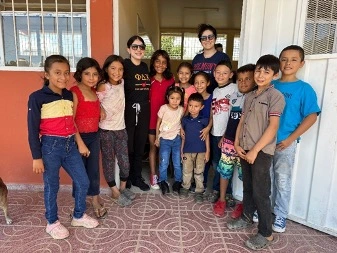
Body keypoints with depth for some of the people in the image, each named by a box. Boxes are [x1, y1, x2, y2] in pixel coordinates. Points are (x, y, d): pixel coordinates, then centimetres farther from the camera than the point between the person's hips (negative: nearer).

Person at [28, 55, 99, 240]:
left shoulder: (70, 95, 5)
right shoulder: (37, 97, -10)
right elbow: (33, 129, -8)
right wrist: (36, 157, -8)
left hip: (70, 145, 5)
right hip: (50, 146, -5)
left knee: (83, 182, 10)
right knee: (52, 186, 11)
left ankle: (79, 216, 34)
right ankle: (52, 223, 33)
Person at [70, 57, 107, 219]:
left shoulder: (95, 91, 7)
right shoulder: (74, 92, -14)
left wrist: (101, 109, 0)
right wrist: (80, 143, -19)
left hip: (94, 136, 6)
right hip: (79, 137, -6)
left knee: (94, 170, 14)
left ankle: (95, 202, 30)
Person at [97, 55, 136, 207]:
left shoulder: (122, 83, -1)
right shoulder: (103, 88, -16)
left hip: (121, 129, 5)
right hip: (106, 131, -5)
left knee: (125, 162, 9)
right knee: (109, 162, 8)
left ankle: (123, 188, 31)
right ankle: (115, 192, 23)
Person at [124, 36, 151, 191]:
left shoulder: (145, 66, 11)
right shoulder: (124, 65, -8)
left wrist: (146, 104, 11)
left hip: (144, 111, 6)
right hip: (128, 111, -5)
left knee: (140, 146, 13)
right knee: (127, 147, 4)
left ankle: (137, 177, 28)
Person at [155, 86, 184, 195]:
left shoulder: (182, 110, -7)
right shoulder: (163, 108, -12)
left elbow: (183, 123, 6)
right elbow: (158, 123, -1)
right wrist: (157, 138, 3)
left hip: (177, 139, 1)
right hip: (164, 139, -1)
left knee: (177, 163, 7)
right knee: (163, 163, 2)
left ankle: (177, 182, 26)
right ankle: (163, 182, 23)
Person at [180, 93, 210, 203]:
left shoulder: (204, 120, -4)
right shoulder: (185, 120, 1)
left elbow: (206, 136, 1)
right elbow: (183, 136, 7)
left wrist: (207, 151, -1)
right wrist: (181, 150, 8)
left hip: (200, 151, -2)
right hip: (187, 151, 2)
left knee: (199, 172, 9)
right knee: (187, 171, 13)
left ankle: (199, 191, 21)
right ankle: (185, 187, 32)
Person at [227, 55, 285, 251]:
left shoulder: (275, 96, -9)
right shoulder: (249, 96, 12)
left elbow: (273, 127, -16)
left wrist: (255, 150, -17)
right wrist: (237, 144, 2)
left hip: (262, 151, -6)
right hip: (245, 149, 6)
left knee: (260, 192, -1)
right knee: (248, 187, 18)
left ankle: (266, 233, 14)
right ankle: (247, 218, 36)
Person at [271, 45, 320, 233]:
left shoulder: (304, 89, -5)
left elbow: (312, 116, -8)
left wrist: (290, 138, -13)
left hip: (285, 143, -3)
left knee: (283, 180, 8)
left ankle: (281, 215, 26)